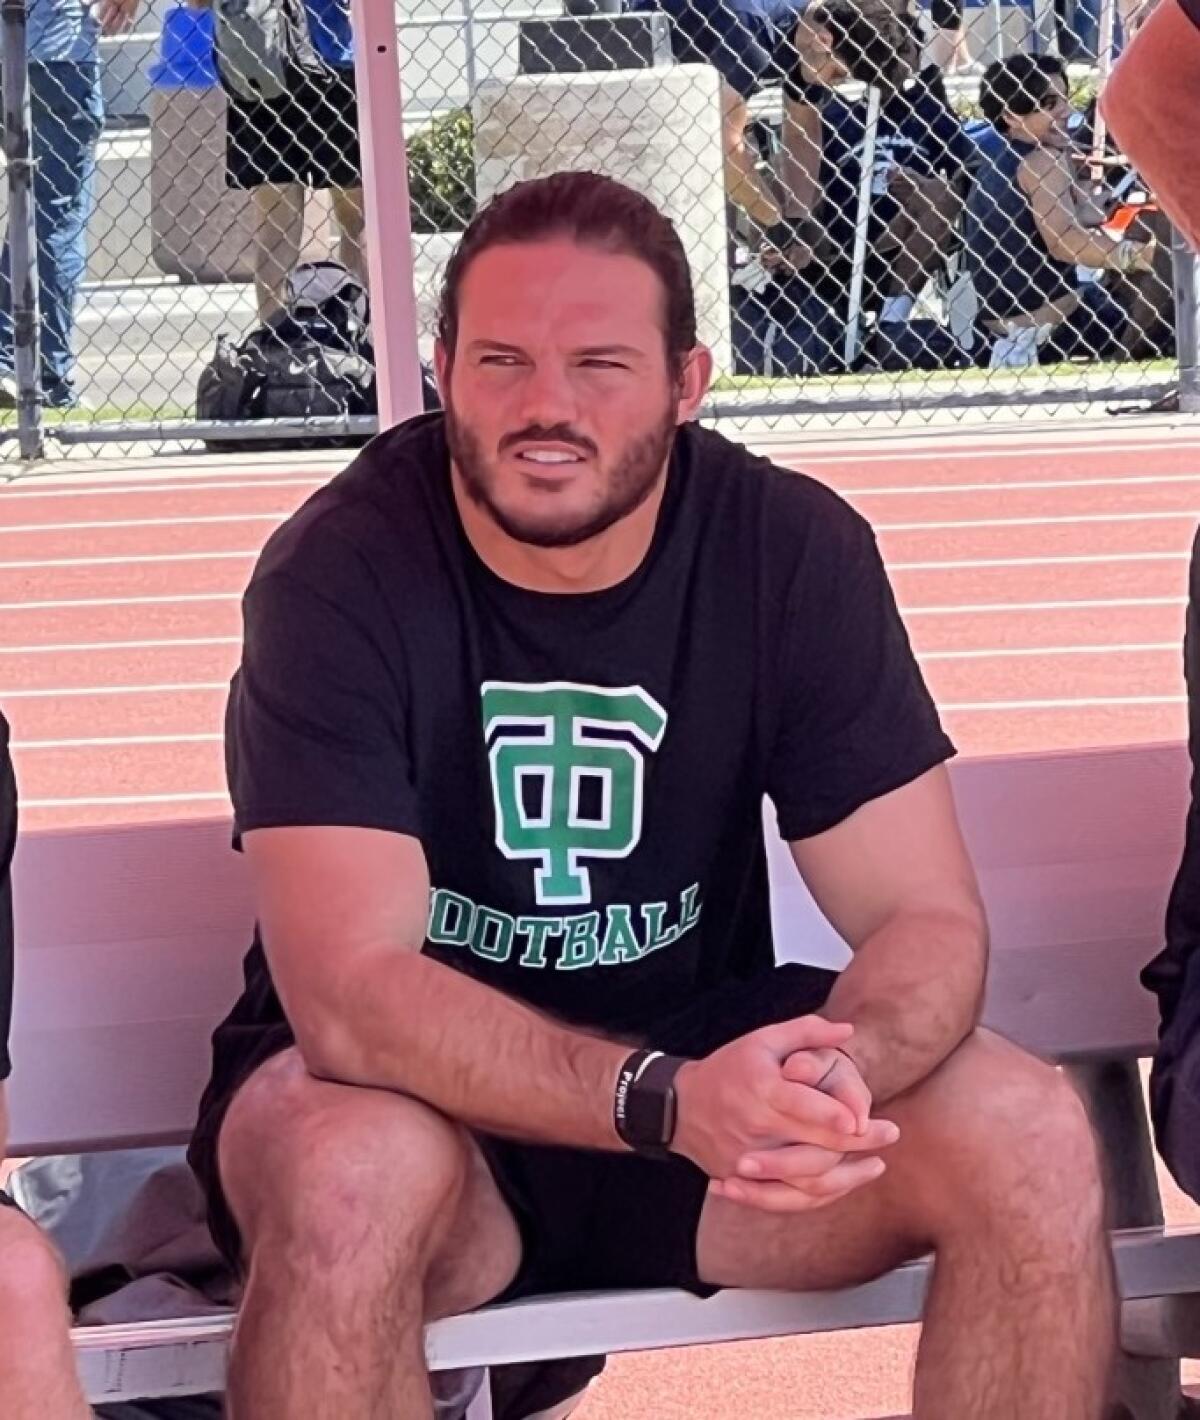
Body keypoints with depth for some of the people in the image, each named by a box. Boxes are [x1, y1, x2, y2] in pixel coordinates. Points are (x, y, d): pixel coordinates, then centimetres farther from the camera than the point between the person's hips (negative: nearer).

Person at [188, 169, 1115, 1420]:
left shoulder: (796, 551, -9)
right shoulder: (339, 573, -18)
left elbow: (928, 918, -10)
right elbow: (349, 989, -26)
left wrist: (842, 1069, -34)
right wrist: (669, 1100, -40)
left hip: (695, 1059, 3)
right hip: (418, 1087, -3)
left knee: (1030, 1138, -20)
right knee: (354, 1169, -36)